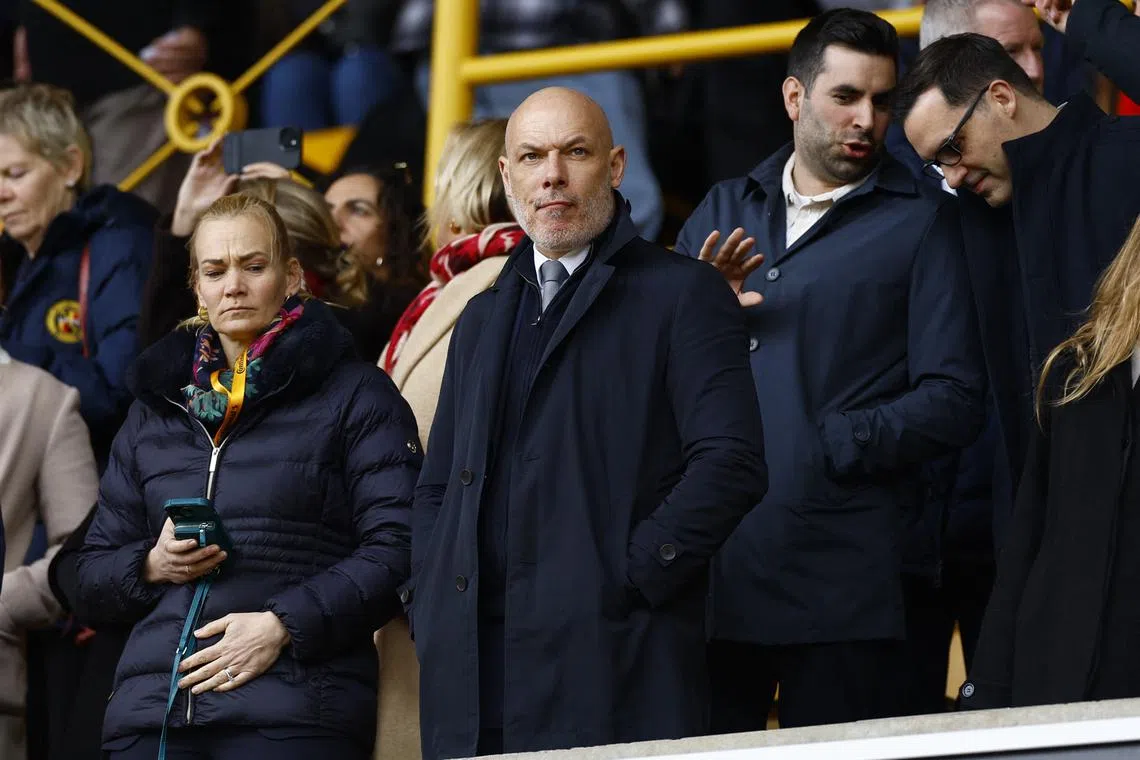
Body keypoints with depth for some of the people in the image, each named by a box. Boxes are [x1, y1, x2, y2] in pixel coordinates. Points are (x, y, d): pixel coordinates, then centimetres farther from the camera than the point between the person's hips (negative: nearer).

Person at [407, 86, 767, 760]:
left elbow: (731, 461, -8)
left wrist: (633, 574, -14)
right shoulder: (483, 318, 24)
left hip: (612, 659, -5)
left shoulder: (684, 294, 3)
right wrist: (429, 604, 10)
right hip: (475, 667, 6)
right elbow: (438, 487, 26)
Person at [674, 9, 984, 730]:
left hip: (842, 578, -3)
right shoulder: (724, 212, 18)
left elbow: (952, 402, -3)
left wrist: (826, 448, -12)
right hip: (711, 563, 3)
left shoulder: (920, 222, 6)